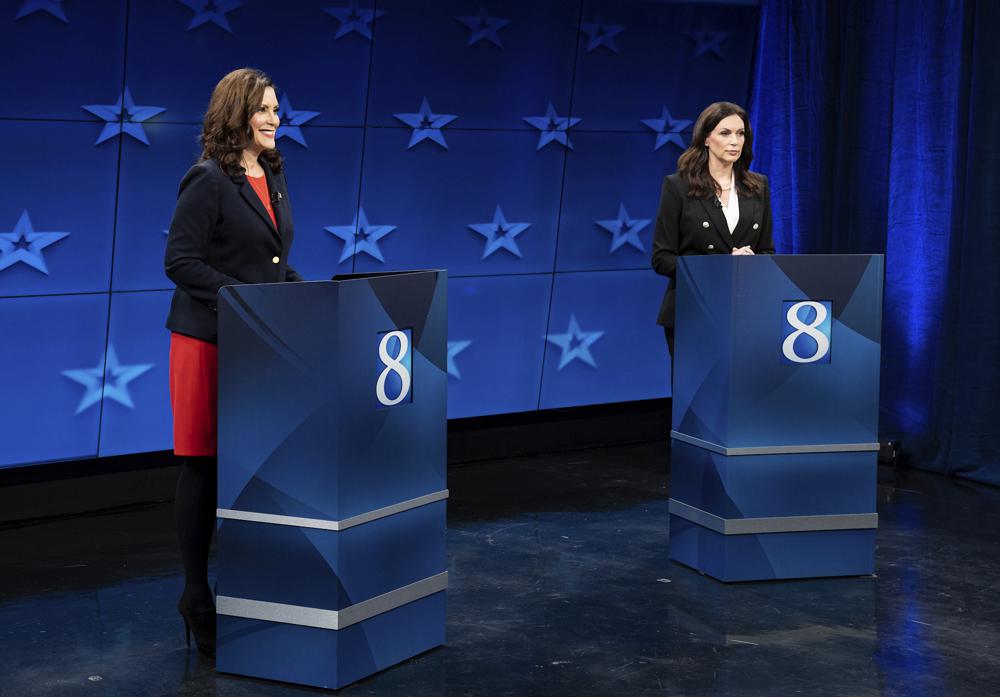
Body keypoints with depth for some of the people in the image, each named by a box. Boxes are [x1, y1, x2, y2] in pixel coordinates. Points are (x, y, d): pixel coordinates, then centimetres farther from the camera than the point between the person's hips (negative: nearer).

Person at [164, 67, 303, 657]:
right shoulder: (209, 182, -11)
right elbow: (180, 262, -15)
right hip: (209, 340, -7)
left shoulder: (274, 176, 12)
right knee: (204, 469, 1)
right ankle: (197, 598, 12)